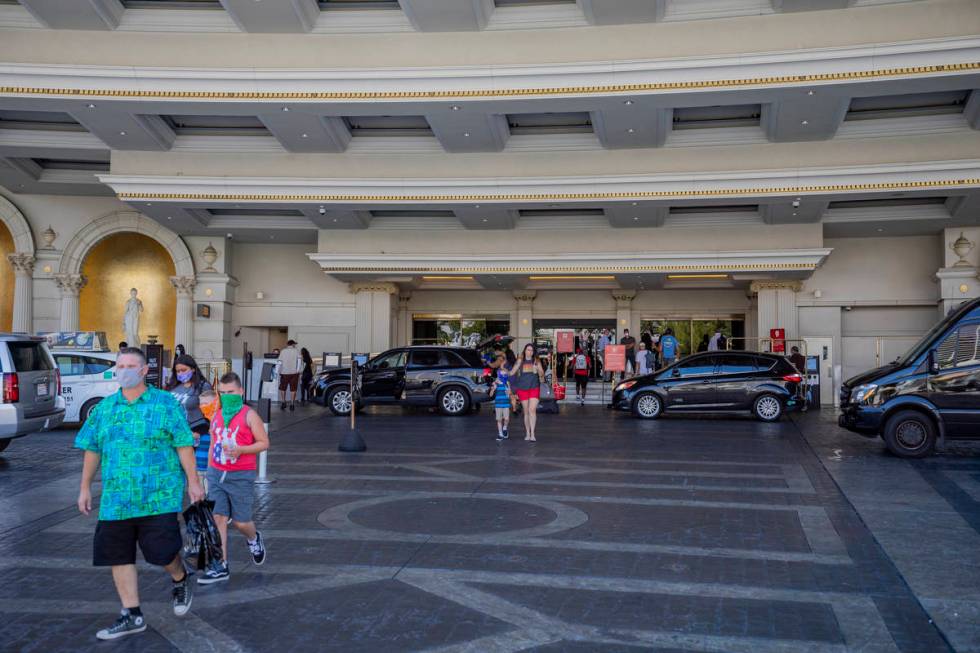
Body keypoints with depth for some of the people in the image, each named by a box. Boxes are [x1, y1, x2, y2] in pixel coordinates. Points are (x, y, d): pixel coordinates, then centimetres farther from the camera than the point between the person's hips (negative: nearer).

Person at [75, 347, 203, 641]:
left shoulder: (165, 403, -2)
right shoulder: (103, 408, 10)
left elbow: (183, 445, -3)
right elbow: (92, 450, 15)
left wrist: (193, 481, -5)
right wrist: (85, 488, 15)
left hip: (159, 496, -4)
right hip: (115, 499, 5)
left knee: (162, 551, -6)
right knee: (118, 556, 6)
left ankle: (180, 580, 28)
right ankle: (132, 615, 20)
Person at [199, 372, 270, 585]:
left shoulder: (249, 415, -6)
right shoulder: (217, 416, 11)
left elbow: (264, 443, -6)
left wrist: (240, 450, -21)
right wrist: (209, 471, 18)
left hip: (241, 476, -4)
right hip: (217, 473, 5)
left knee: (241, 522, 2)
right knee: (218, 518, -3)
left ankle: (253, 539, 37)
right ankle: (220, 567, 2)